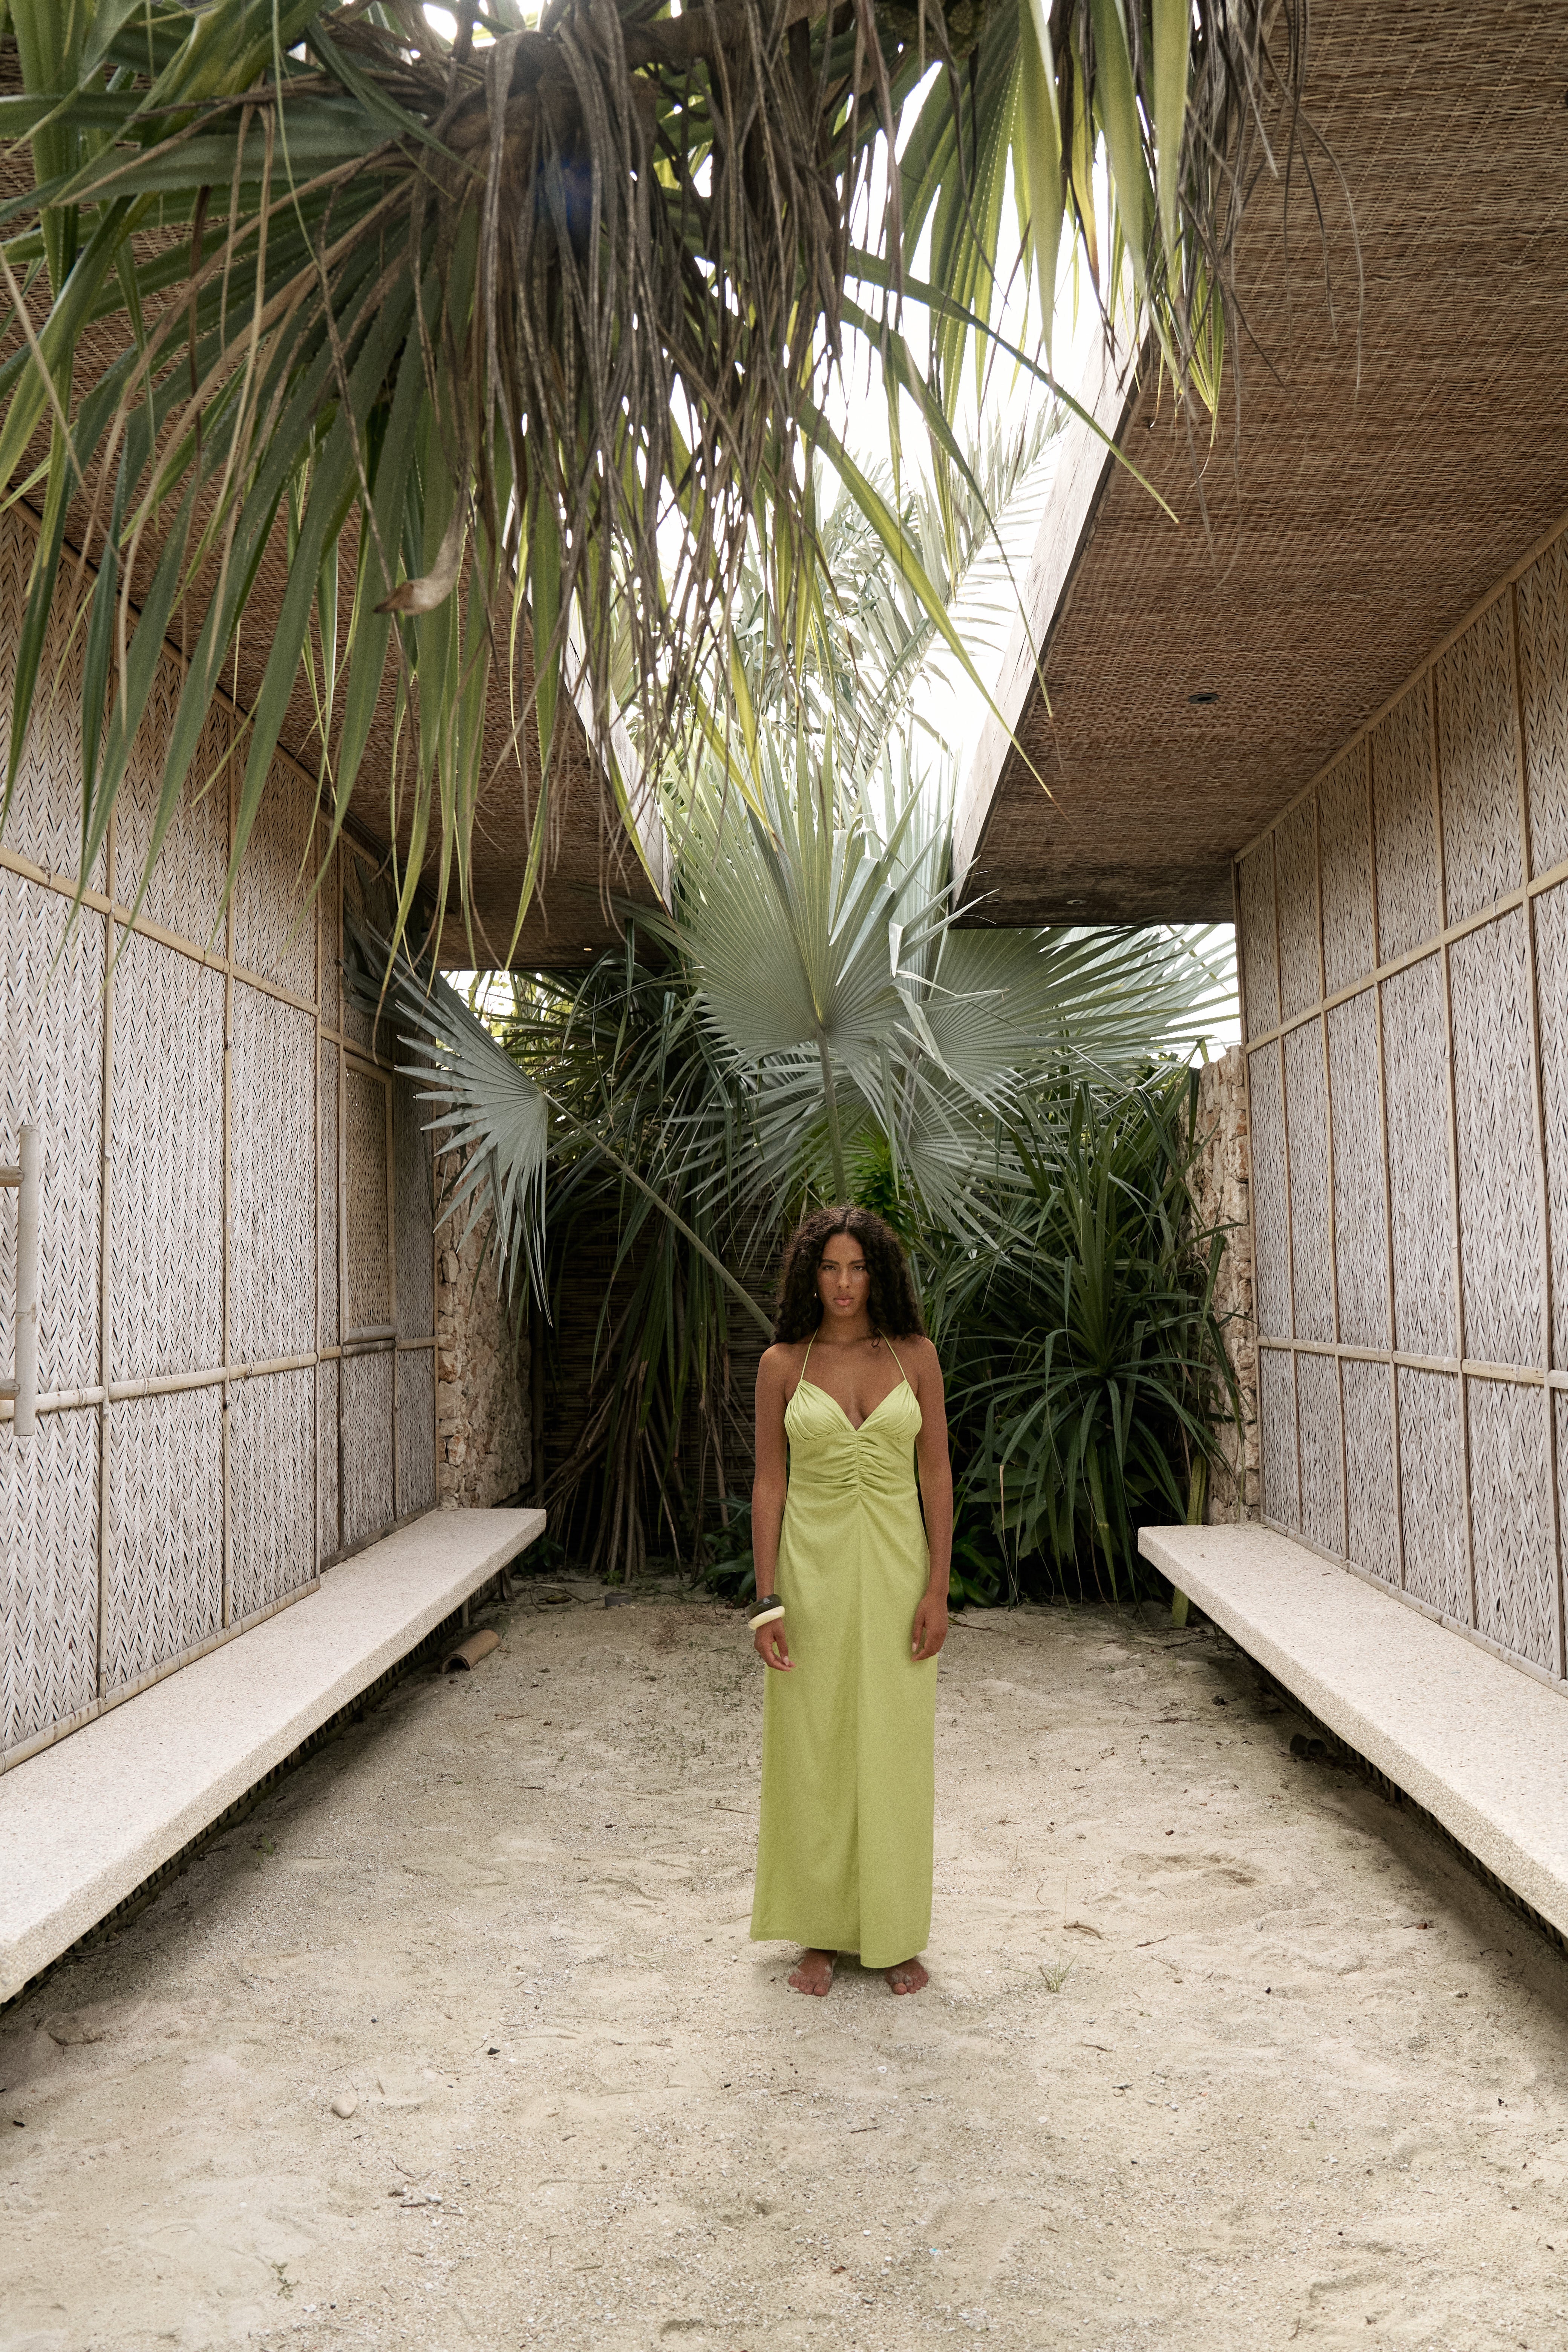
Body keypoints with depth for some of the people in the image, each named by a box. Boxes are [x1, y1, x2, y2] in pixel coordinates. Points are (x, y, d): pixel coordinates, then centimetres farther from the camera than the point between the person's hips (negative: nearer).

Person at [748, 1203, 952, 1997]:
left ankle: (895, 1934, 23)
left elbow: (936, 1475, 1)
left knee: (895, 1752, 7)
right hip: (812, 1572, 0)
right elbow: (769, 1484, 0)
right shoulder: (782, 1363, 0)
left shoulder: (915, 1356, 1)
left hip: (895, 1571, 1)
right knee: (811, 1754, 6)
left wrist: (937, 1589, -6)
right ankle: (818, 1934, 22)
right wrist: (766, 1603, -6)